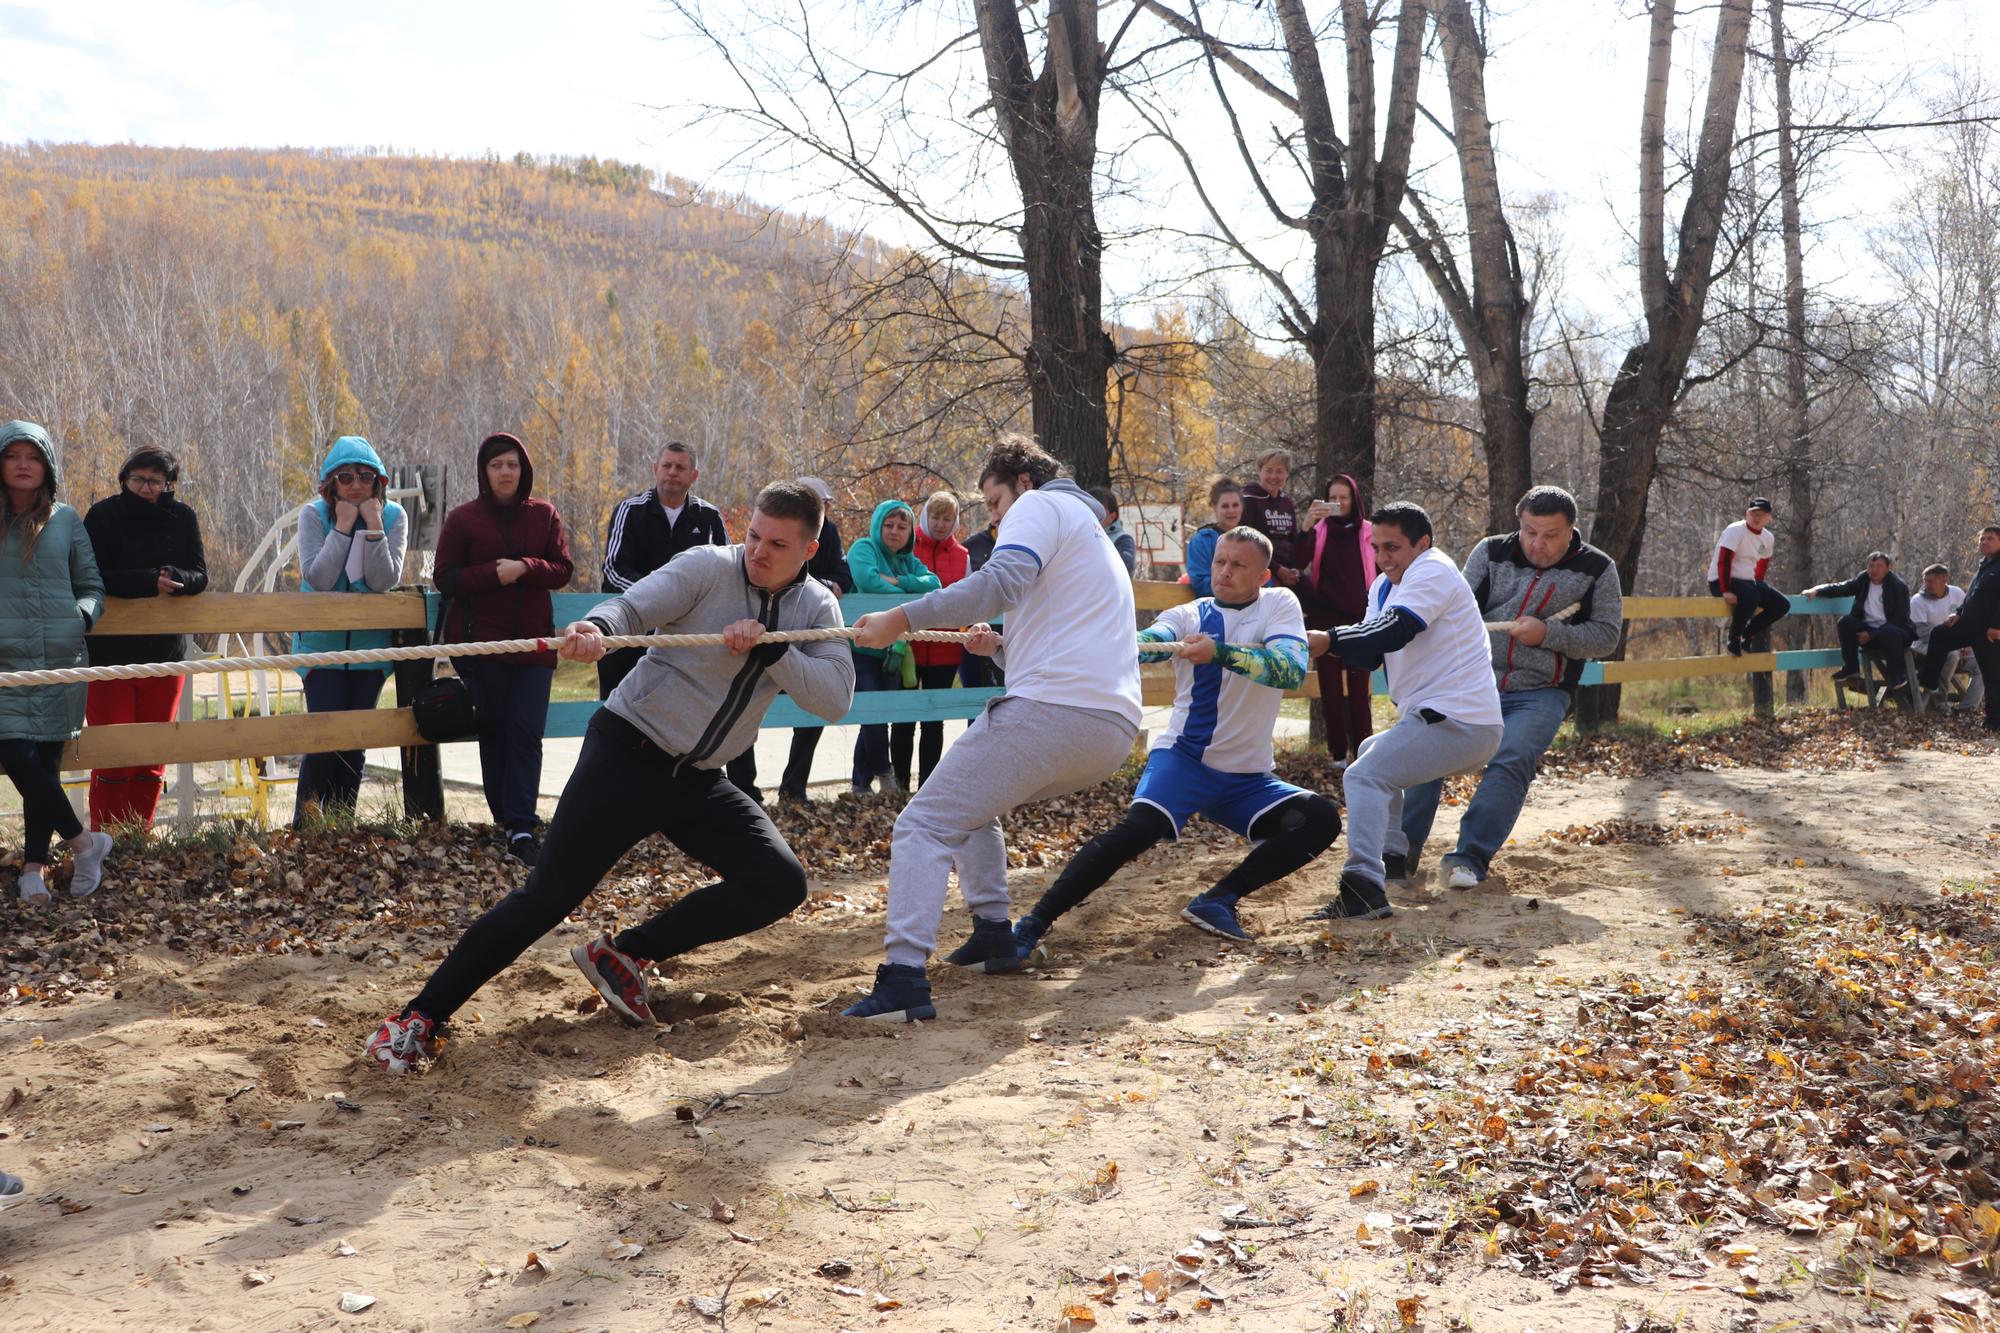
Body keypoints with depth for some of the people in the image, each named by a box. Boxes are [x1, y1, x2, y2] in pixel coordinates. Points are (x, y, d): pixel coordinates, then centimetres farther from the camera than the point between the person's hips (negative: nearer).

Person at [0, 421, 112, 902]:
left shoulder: (66, 520, 9)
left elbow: (92, 587, 15)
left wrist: (83, 615, -4)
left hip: (61, 661, 1)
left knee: (46, 762, 3)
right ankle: (85, 841, 0)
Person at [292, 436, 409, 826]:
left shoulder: (393, 516, -4)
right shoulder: (314, 515, -7)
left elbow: (384, 581, -14)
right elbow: (317, 579, -19)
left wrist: (373, 525, -21)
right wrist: (343, 526, -20)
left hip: (370, 644, 2)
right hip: (322, 643, -2)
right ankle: (304, 824, 4)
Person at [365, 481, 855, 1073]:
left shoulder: (817, 608, 2)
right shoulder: (708, 567, -10)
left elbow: (835, 700, -9)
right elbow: (632, 607, -24)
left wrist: (769, 646, -22)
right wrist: (595, 627, -47)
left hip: (698, 780, 5)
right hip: (628, 753, -5)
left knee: (780, 884, -7)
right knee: (547, 895, -11)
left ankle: (624, 955, 6)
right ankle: (419, 1017, -1)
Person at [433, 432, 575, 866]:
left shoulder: (544, 515, 9)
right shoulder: (462, 519, 3)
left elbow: (563, 569, 4)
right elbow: (446, 578, -1)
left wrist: (525, 568, -15)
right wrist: (494, 574, -15)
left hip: (533, 642, 1)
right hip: (479, 643, -1)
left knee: (526, 733, -9)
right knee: (494, 732, 3)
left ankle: (521, 828, -13)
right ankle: (507, 819, 13)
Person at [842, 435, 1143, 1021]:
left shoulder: (1041, 505, 4)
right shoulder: (1096, 534, 33)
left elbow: (1003, 580, -17)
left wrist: (902, 618, -19)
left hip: (1050, 709, -9)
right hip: (1114, 730, 9)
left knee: (926, 824, -8)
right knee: (973, 803, 29)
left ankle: (905, 977, -23)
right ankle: (994, 933, 23)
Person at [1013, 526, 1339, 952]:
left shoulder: (1279, 604, 1)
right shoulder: (1187, 616, 2)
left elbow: (1291, 671, -19)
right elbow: (1144, 643, -20)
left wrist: (1219, 652, -34)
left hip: (1249, 778, 2)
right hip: (1183, 757, -2)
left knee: (1321, 819, -17)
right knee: (1140, 827, -27)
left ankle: (1218, 901, -12)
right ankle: (1032, 925, -26)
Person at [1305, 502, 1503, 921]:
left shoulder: (1433, 571, -9)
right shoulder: (1385, 586, 20)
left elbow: (1393, 633, -25)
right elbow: (1371, 654, 10)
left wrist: (1330, 640, -31)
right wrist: (1330, 645, -9)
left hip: (1459, 721, -11)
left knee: (1364, 775, -23)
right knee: (1373, 751, 34)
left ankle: (1365, 889, -36)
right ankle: (1393, 854, 34)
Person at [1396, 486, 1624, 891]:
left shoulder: (1596, 569, 5)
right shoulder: (1491, 553, 10)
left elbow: (1607, 636, 2)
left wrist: (1547, 633, -13)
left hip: (1540, 694, -2)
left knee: (1509, 762, -27)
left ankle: (1471, 858, -23)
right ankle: (1399, 853, -15)